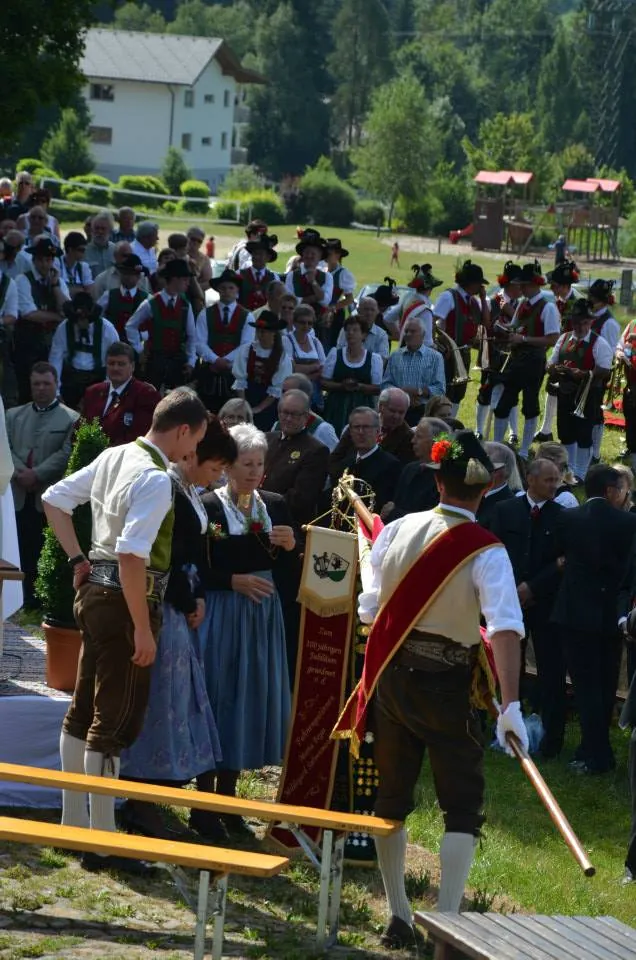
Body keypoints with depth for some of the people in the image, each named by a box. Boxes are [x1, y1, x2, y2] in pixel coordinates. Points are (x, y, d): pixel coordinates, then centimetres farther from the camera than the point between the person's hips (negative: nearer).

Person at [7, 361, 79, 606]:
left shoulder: (71, 419, 3)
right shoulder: (14, 415, 17)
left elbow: (66, 454, -7)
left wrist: (37, 475, -15)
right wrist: (19, 472, -11)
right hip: (18, 496, 4)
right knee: (22, 551, 2)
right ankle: (26, 599, 7)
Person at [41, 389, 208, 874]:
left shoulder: (114, 456, 8)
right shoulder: (156, 479, -20)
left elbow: (54, 499, 16)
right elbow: (131, 555, -29)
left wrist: (77, 560, 15)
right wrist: (143, 630, -25)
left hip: (95, 592, 10)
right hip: (126, 599, -10)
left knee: (84, 711, 16)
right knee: (115, 721, -3)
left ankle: (73, 825, 27)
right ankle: (102, 843, 2)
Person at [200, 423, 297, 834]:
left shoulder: (276, 506, 8)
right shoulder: (207, 507, -7)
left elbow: (289, 571, 10)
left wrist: (290, 546, -9)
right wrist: (234, 580, -17)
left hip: (263, 616, 5)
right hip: (221, 615, -5)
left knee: (253, 699, 7)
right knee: (216, 697, -2)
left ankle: (228, 797, 18)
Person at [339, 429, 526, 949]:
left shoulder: (397, 531, -2)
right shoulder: (487, 553, -14)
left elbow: (370, 608, 4)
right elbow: (506, 628, -25)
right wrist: (510, 705, -30)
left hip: (391, 676, 4)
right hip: (445, 687, -4)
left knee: (392, 797, 15)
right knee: (463, 806, 5)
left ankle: (399, 916, 18)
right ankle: (447, 920, -6)